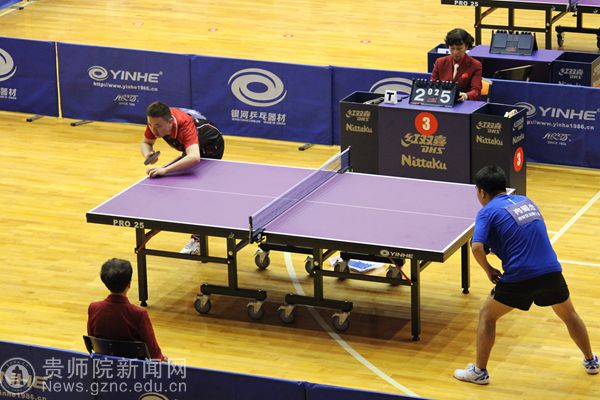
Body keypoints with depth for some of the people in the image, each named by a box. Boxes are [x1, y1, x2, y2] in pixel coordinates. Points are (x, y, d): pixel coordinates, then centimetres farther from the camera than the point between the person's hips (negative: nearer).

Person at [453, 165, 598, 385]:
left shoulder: (488, 212, -1)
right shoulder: (526, 201, 18)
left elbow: (477, 247, -15)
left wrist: (489, 270, 1)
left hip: (519, 277, -5)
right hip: (551, 272, 5)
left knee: (487, 316, 16)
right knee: (569, 315, 30)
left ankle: (480, 371, 17)